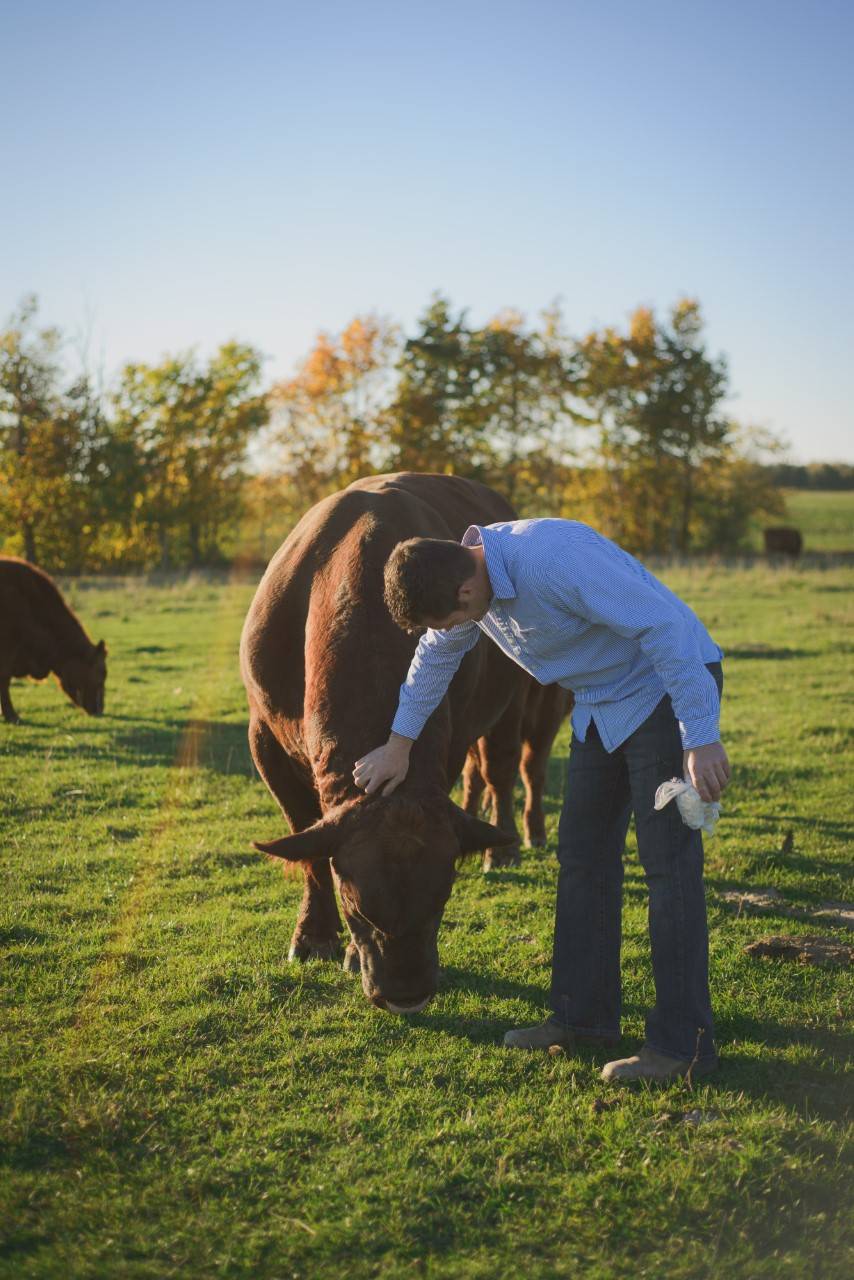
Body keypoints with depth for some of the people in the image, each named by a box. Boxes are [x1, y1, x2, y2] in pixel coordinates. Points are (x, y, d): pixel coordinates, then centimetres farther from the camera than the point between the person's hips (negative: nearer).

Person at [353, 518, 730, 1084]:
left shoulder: (555, 560, -31)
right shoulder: (468, 572, -2)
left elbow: (663, 624, -30)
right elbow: (436, 656, 17)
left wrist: (701, 739, -29)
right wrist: (399, 744, 23)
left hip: (669, 687, -9)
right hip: (602, 704, 9)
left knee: (669, 862, -10)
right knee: (583, 853, 10)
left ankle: (683, 1042, -6)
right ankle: (584, 1016, 19)